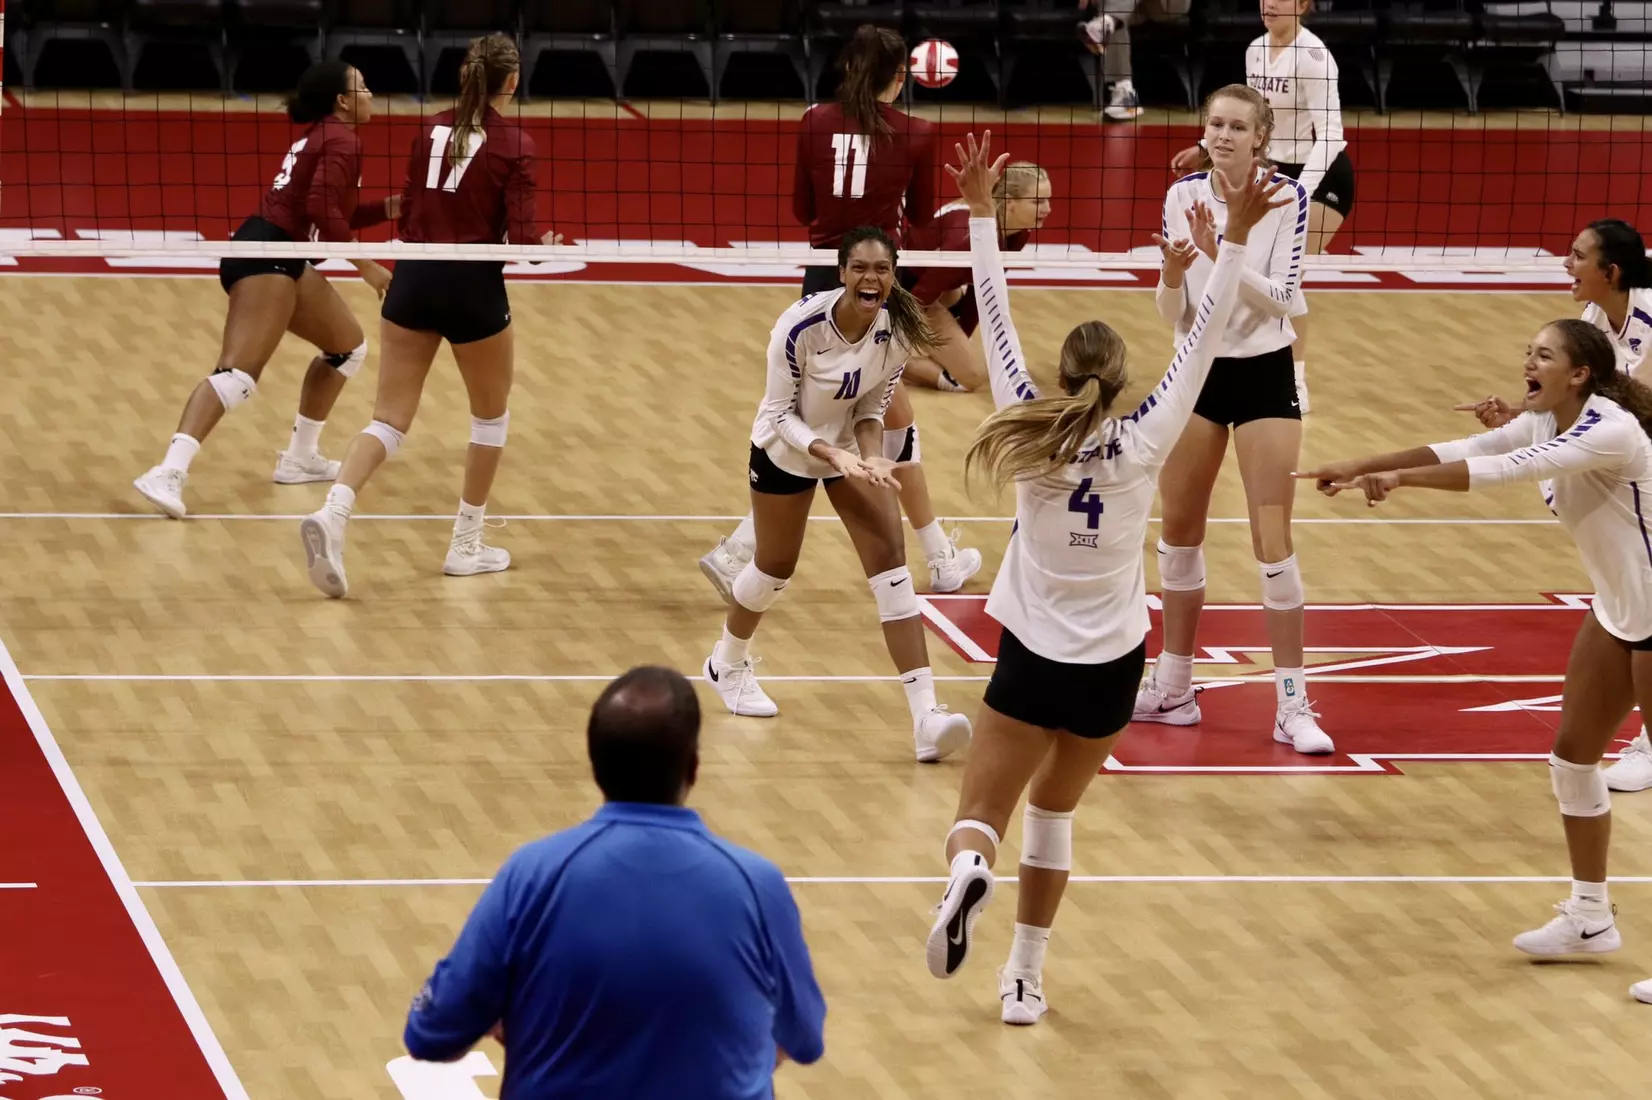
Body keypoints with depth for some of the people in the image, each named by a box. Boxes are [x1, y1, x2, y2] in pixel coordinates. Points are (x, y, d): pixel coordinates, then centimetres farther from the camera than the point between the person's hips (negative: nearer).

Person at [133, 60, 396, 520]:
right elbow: (323, 212, -20)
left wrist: (395, 205, 18)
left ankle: (300, 458, 28)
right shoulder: (341, 140, -7)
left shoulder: (323, 136, 23)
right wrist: (367, 267, -13)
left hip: (284, 261, 11)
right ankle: (169, 474, -36)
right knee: (238, 374, -22)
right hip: (266, 258, -11)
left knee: (348, 346, 24)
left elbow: (338, 215, 29)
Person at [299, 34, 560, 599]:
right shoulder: (514, 145, -8)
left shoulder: (431, 130, 7)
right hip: (473, 288, -4)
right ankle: (466, 546, 24)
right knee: (491, 413, 20)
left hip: (413, 280, 4)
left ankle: (332, 514, -22)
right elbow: (522, 238, -12)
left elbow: (408, 220, 10)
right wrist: (546, 246, 11)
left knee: (390, 420, 4)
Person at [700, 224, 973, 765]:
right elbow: (781, 414, -21)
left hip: (853, 446, 3)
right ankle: (727, 664, 46)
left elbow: (873, 407, -6)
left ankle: (926, 716, -17)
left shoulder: (897, 330, -19)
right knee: (775, 566, 13)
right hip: (787, 450, -3)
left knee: (891, 562, -11)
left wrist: (870, 456, -24)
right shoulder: (801, 326, -31)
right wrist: (833, 455, -35)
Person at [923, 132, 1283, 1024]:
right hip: (1108, 663, 1)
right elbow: (1205, 337, -9)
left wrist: (980, 212, 0)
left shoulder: (1030, 434, -8)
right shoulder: (1143, 445, -9)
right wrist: (1238, 236, -10)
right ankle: (1024, 977, 18)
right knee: (1053, 813, 19)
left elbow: (998, 320, -4)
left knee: (980, 816, 2)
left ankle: (967, 871, -33)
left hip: (1031, 656, -1)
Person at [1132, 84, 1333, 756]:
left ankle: (1292, 705, -2)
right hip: (1198, 370, 4)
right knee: (1178, 531, 10)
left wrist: (1220, 256, -32)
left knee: (1272, 541, -7)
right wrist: (1173, 275, -22)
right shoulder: (1184, 196, -2)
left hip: (1263, 375, -4)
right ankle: (1173, 688, 22)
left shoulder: (1287, 198, -12)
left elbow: (1281, 298, -20)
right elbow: (1174, 315, -1)